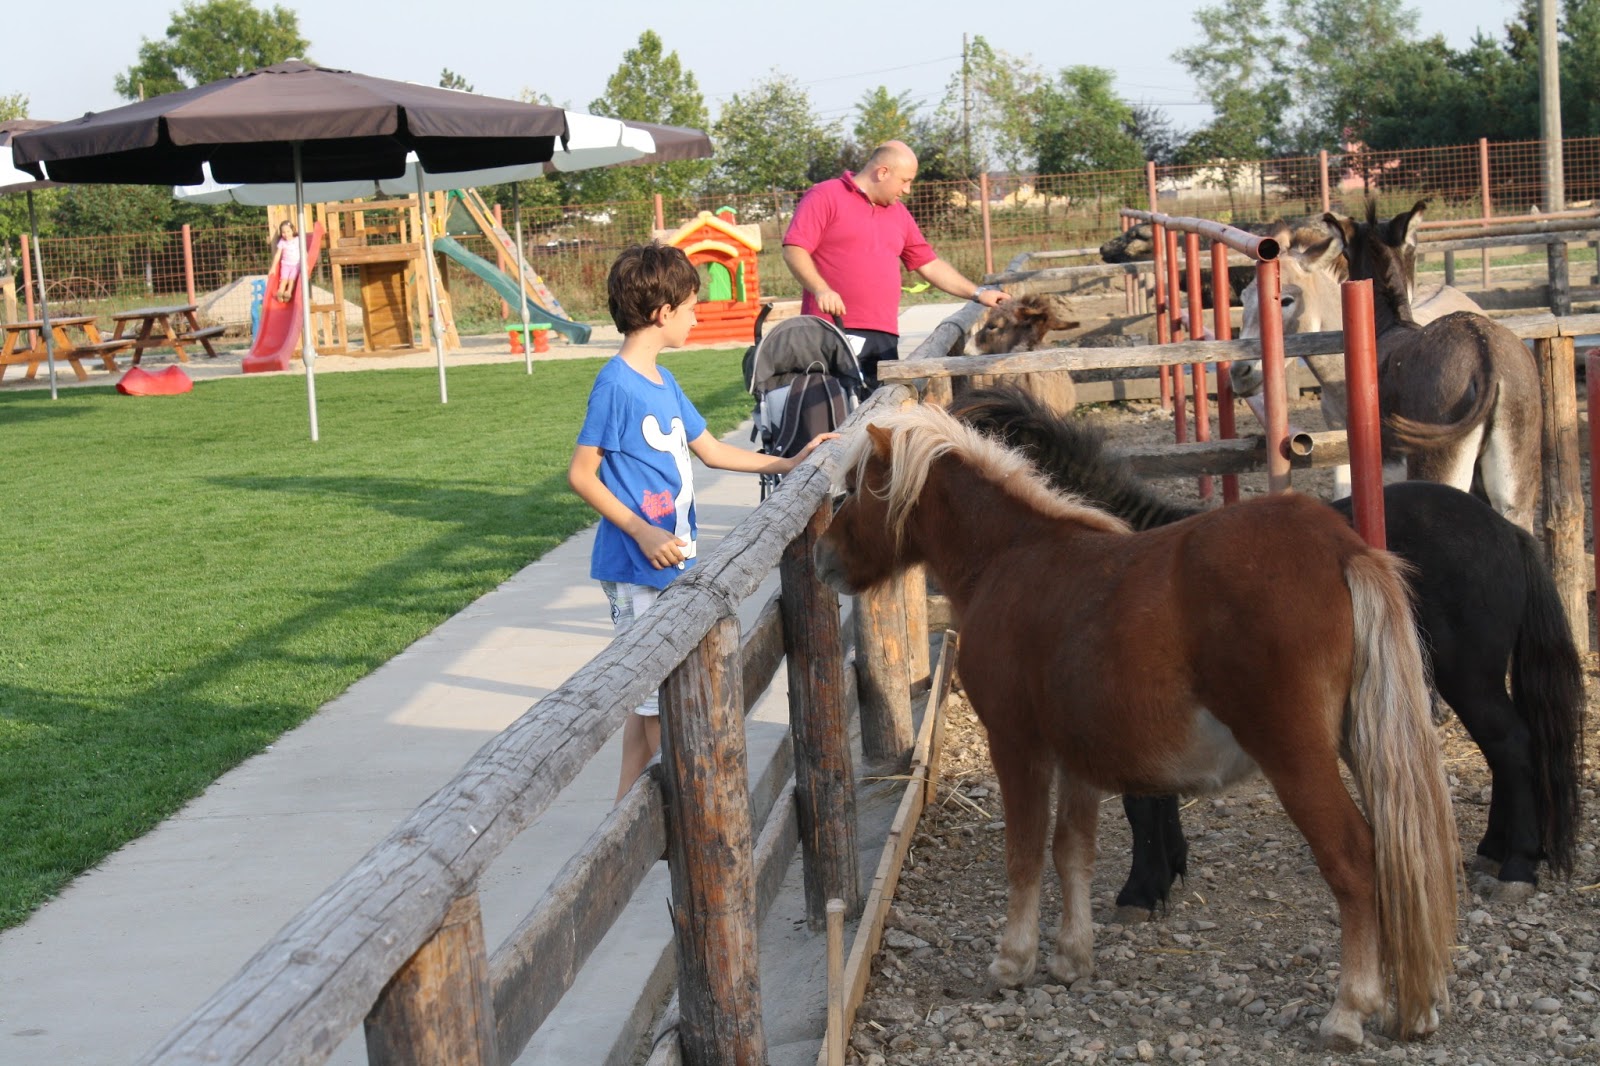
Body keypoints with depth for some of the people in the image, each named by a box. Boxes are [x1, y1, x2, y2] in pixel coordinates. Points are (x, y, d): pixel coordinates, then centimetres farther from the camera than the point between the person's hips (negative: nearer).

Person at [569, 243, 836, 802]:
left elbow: (712, 451, 21)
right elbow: (581, 474, -16)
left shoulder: (663, 382, 11)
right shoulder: (615, 386, -15)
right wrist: (643, 532, -21)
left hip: (668, 562, 9)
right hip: (637, 567, -9)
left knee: (648, 693, 14)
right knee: (659, 695, -1)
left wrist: (789, 463, 19)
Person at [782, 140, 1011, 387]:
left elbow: (929, 264, 26)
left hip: (885, 336, 7)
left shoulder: (898, 213, 22)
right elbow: (794, 250, -8)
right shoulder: (825, 197, 1)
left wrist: (978, 293, 20)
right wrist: (820, 289, -22)